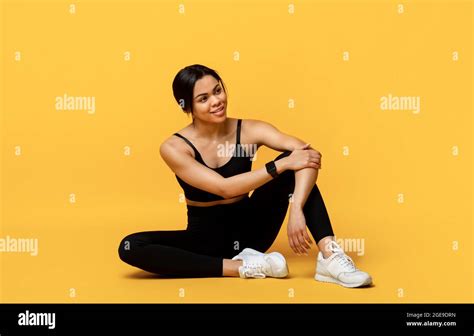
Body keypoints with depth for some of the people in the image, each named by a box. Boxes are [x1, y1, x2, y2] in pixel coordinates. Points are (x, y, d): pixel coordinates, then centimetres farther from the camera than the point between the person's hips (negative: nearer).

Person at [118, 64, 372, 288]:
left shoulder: (249, 130, -10)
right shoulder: (174, 148, -15)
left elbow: (307, 153, -26)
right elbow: (224, 187, -28)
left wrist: (296, 212, -41)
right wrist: (282, 164, -30)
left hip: (251, 228, 1)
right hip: (206, 237, -1)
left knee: (298, 161, -19)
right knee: (131, 247, -29)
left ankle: (330, 257, -30)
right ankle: (244, 267, -30)